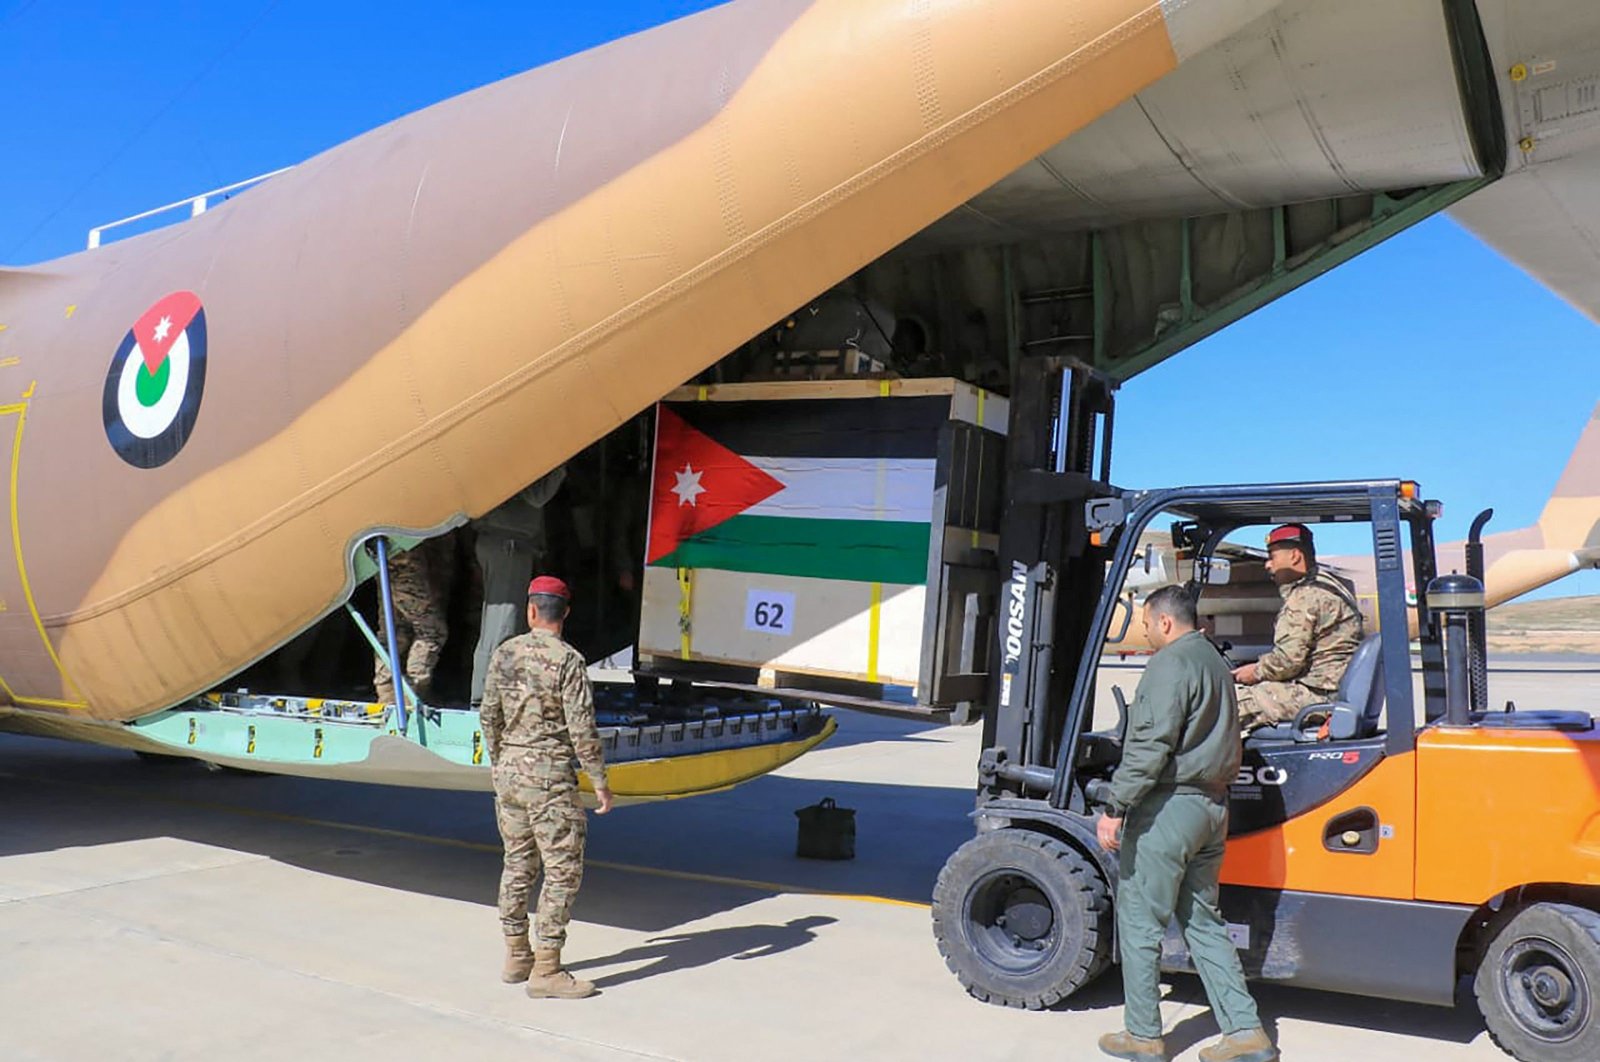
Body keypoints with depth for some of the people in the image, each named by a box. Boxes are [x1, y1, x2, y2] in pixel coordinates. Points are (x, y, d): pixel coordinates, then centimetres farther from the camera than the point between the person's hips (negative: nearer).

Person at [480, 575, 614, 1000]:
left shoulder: (505, 653, 3)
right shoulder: (567, 660, -14)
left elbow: (489, 716, 9)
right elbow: (581, 728, -15)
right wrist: (599, 780, -7)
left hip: (509, 771, 7)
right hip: (549, 776, -7)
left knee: (518, 862, 17)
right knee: (563, 869, 0)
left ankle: (515, 956, 26)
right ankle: (545, 970, 0)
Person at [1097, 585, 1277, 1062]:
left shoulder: (1171, 662, -14)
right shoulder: (1215, 661, 16)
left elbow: (1150, 745, -22)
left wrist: (1115, 808, -20)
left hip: (1169, 806, -9)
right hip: (1212, 807, 9)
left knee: (1139, 919, 2)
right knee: (1203, 921, 16)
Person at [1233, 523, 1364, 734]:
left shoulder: (1305, 598, -16)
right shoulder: (1329, 585, 18)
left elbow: (1288, 660, -21)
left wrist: (1256, 671, -3)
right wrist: (1260, 670, 15)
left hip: (1317, 696, -11)